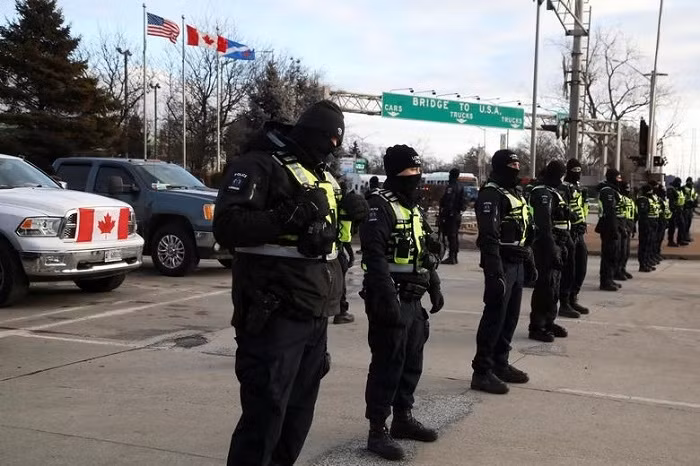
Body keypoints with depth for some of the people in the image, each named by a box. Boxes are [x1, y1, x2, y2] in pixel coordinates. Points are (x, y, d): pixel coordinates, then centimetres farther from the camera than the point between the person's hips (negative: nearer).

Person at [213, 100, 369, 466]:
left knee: (299, 411, 16)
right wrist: (288, 217, -29)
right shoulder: (259, 165, -8)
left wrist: (351, 212, 7)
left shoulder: (323, 176, 17)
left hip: (315, 315, 8)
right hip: (276, 314, -8)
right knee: (265, 414, -5)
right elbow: (227, 227, -19)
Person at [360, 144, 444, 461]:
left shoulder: (414, 207, 17)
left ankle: (403, 418, 30)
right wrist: (387, 299, -28)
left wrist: (434, 287, 19)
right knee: (387, 364, -5)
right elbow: (375, 256, -23)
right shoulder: (380, 205, -13)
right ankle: (377, 432, 3)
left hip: (413, 299, 9)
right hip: (390, 299, -9)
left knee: (412, 361, 16)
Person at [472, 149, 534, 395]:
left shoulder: (514, 193, 18)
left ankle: (500, 365, 25)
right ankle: (482, 372, 0)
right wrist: (495, 272, -28)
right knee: (494, 317, -7)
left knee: (510, 318, 14)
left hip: (516, 265, 10)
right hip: (502, 265, -10)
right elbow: (489, 237, -23)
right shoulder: (491, 194, -14)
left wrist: (529, 261, 22)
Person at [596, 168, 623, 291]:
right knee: (609, 255, -6)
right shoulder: (608, 191, -15)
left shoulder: (612, 190, 19)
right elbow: (609, 212, -22)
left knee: (612, 255, 16)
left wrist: (616, 228, 20)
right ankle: (606, 282, -2)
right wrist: (614, 230, -23)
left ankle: (609, 280, 24)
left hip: (610, 228, 11)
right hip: (609, 228, -11)